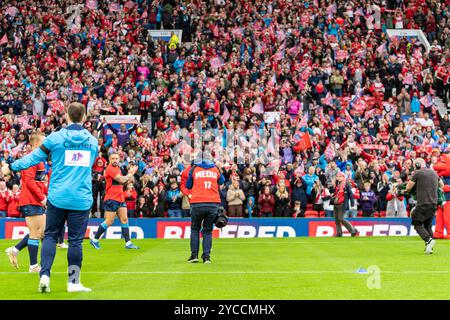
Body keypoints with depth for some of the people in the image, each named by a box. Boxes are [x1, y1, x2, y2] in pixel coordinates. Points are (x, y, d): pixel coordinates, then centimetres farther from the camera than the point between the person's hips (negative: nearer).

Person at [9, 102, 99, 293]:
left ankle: (44, 276, -4)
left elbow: (35, 156, 1)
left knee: (50, 236, 9)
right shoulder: (93, 141, 7)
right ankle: (73, 282, 8)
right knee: (75, 240, 5)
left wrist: (13, 166, 16)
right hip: (81, 198, 1)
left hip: (58, 197, -1)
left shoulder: (56, 138, -4)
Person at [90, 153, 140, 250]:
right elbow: (121, 180, -20)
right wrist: (131, 174, -4)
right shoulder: (110, 169, -13)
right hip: (111, 199, -9)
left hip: (120, 198, 9)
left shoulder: (117, 168, 15)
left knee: (124, 220, 3)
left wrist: (130, 173, 8)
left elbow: (123, 182, 22)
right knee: (109, 221, -7)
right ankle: (95, 239, 6)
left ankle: (128, 243, 2)